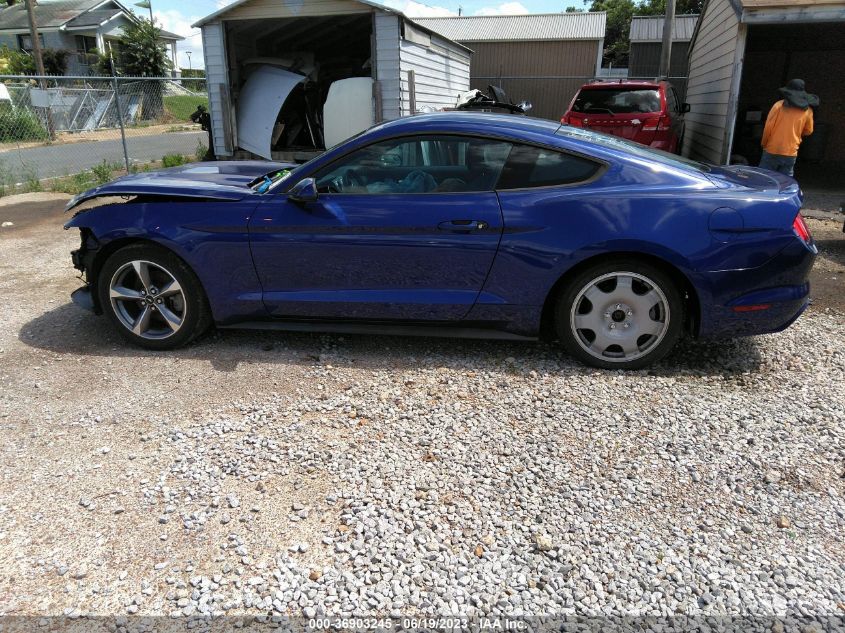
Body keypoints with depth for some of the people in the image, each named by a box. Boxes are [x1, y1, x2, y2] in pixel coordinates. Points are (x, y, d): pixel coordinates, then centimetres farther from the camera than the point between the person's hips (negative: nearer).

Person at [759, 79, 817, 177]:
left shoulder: (779, 105, -5)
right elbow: (808, 131, 13)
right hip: (791, 153, 2)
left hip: (772, 151, -2)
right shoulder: (807, 111, 3)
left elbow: (768, 126, -7)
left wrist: (764, 143, 6)